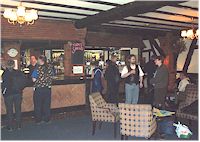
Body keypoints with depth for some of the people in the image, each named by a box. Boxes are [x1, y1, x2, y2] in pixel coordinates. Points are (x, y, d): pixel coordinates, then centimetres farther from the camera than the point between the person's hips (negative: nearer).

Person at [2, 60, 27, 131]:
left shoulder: (4, 74, -12)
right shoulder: (19, 73, -4)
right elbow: (23, 83, -5)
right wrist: (20, 89, 8)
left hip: (7, 94, -2)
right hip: (18, 93, 2)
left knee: (9, 111, 8)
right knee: (18, 109, 13)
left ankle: (10, 126, 14)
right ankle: (18, 125, 19)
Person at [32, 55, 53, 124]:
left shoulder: (38, 68, -14)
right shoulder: (50, 67, -1)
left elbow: (34, 80, -14)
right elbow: (51, 78, 7)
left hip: (39, 89, -4)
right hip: (48, 89, 4)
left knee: (38, 105, 9)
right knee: (47, 104, 13)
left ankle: (38, 120, 17)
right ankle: (47, 119, 20)